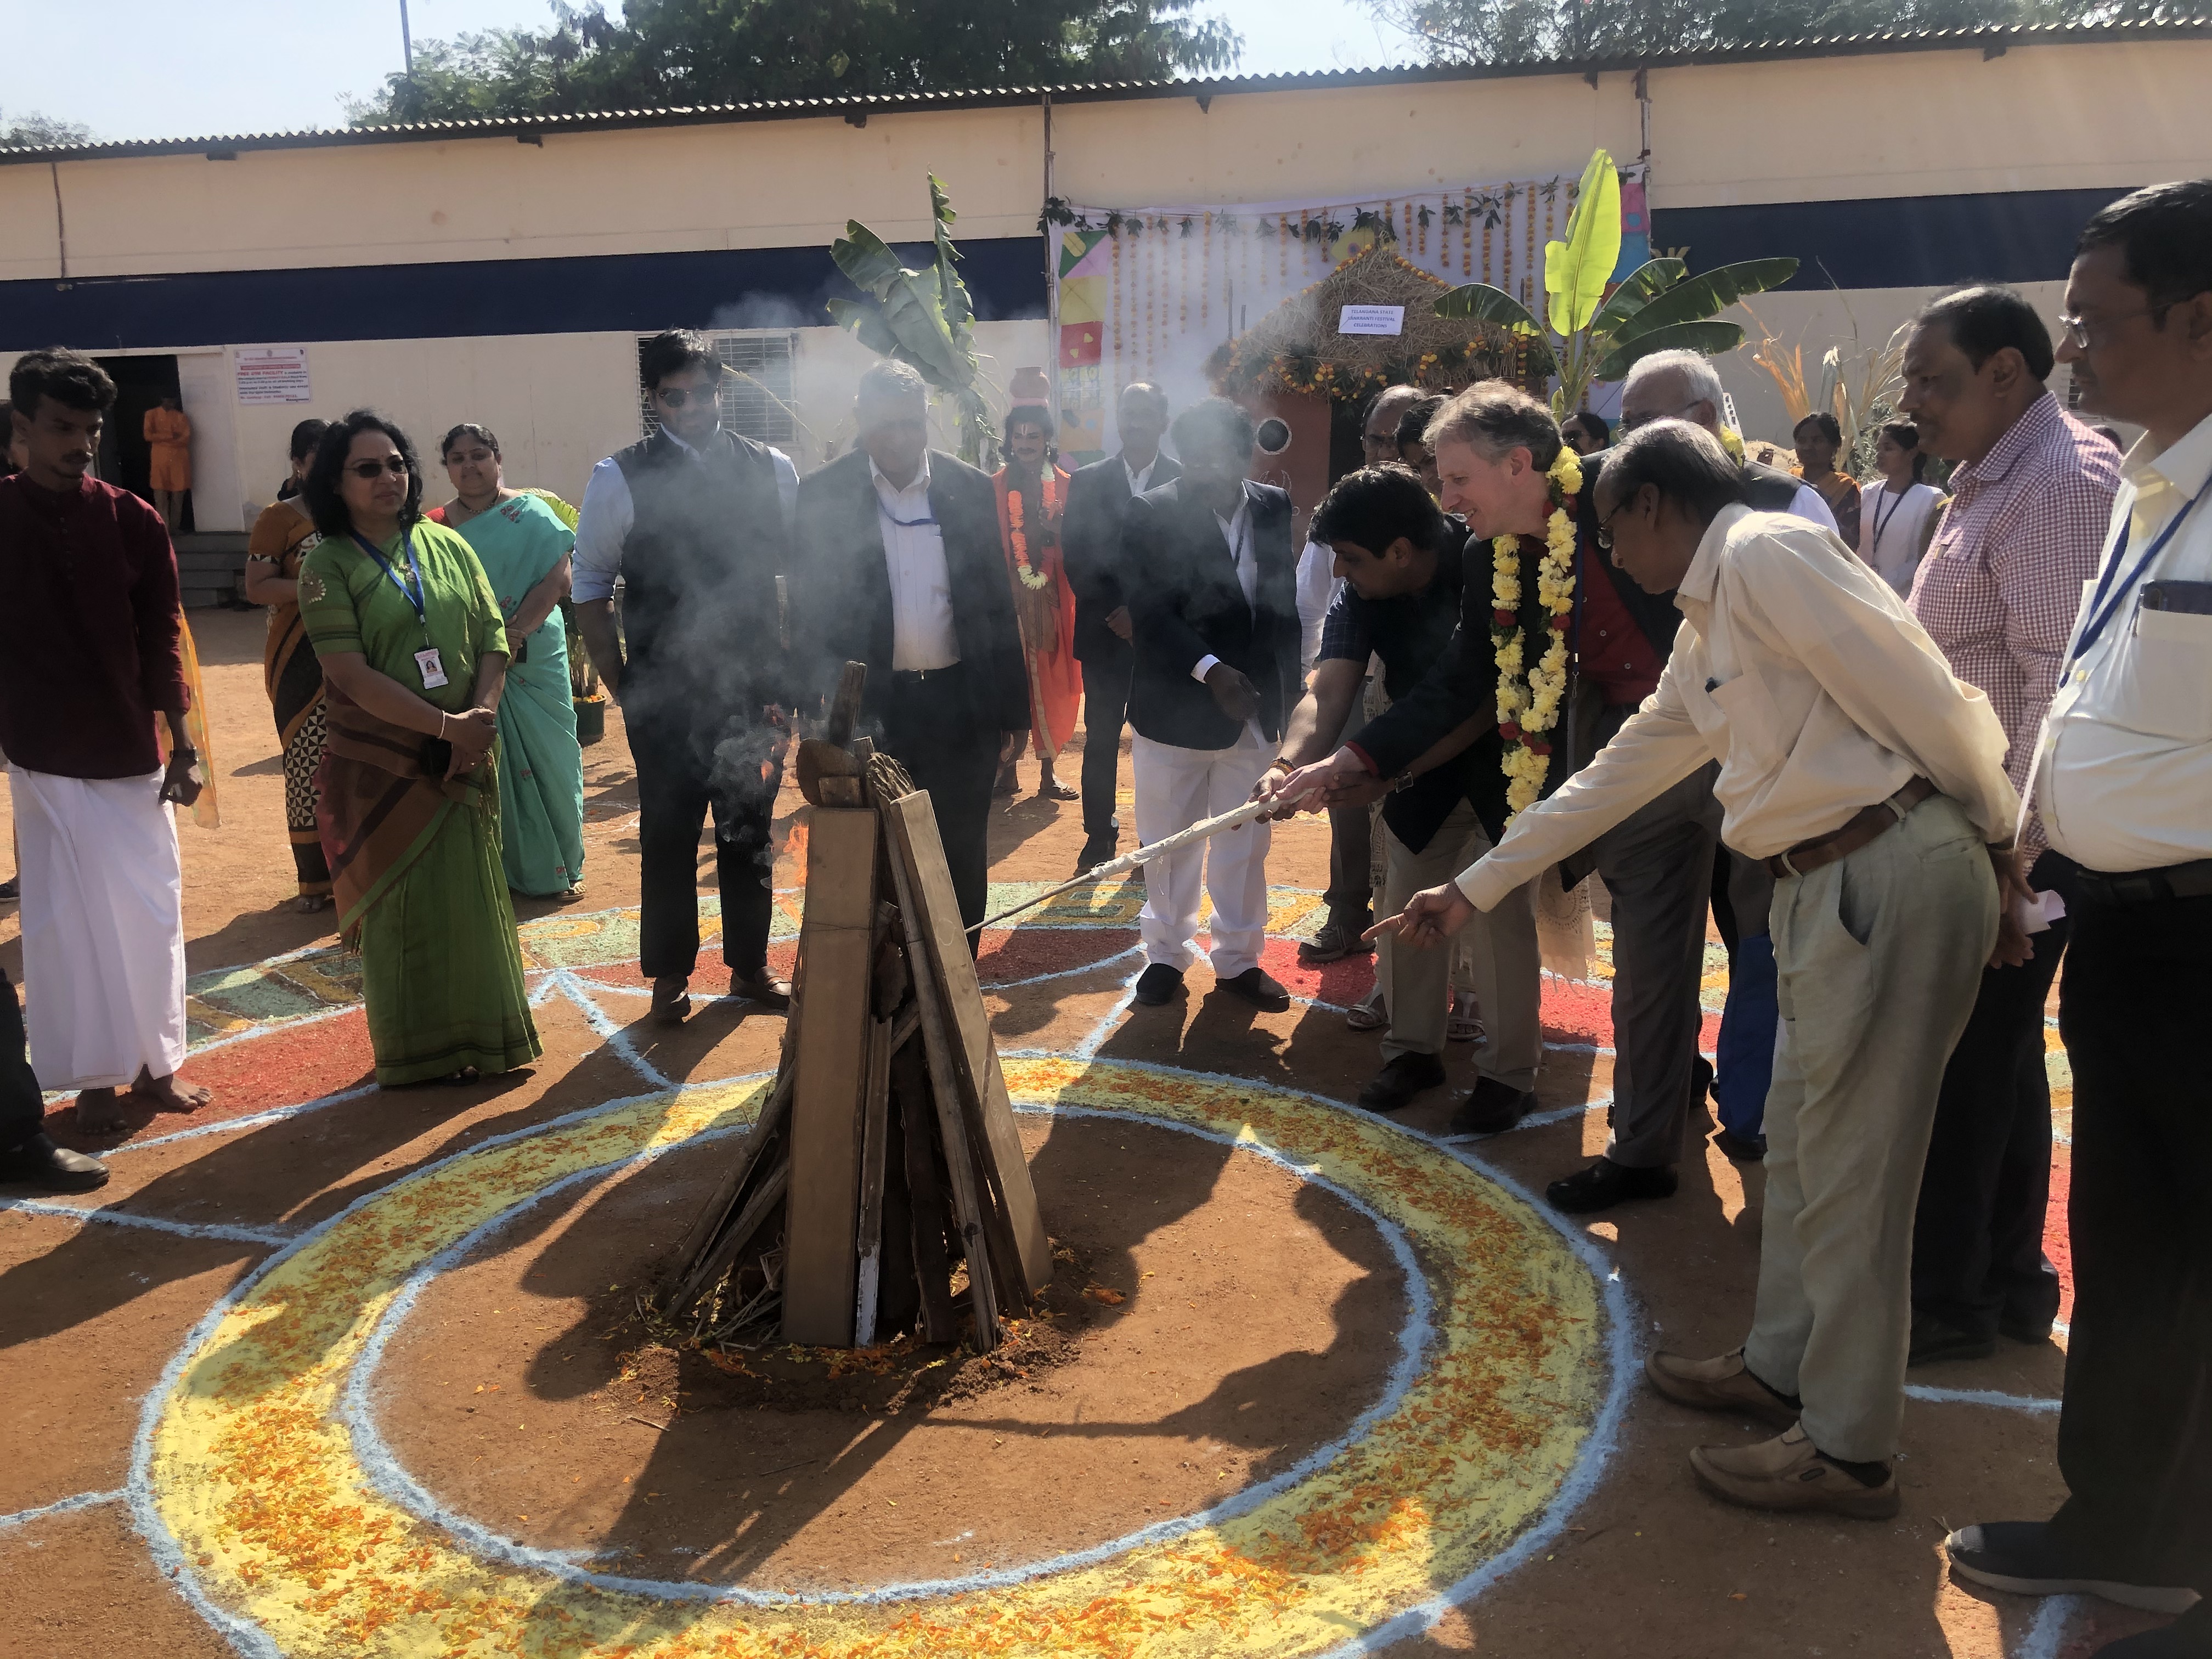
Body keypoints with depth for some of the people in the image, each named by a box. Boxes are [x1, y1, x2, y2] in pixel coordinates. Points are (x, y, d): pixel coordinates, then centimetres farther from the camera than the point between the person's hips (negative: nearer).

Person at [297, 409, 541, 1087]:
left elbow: (493, 639, 5)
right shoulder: (328, 566, -5)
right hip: (379, 765, -3)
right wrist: (446, 725, -19)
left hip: (462, 762, 4)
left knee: (471, 896, 9)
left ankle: (477, 1038, 23)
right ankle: (419, 1051, 18)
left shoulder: (448, 546, 7)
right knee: (402, 907, 4)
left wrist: (481, 714, -13)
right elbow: (353, 677, -14)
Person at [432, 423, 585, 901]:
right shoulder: (436, 526, 7)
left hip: (532, 661, -2)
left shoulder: (530, 513, -2)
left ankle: (557, 865, 19)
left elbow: (558, 579, -11)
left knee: (544, 760, 4)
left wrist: (512, 637, -20)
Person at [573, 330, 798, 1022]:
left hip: (755, 687, 2)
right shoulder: (621, 479, -5)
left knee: (751, 832, 13)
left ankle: (750, 965, 28)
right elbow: (590, 588, 1)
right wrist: (621, 684, -1)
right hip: (666, 697, -2)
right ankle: (670, 974, 24)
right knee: (669, 836, 8)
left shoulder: (772, 470, 3)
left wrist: (793, 671, 3)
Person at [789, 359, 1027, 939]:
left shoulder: (971, 490, 3)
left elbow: (998, 605, 5)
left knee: (963, 863, 10)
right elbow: (808, 612, -1)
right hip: (868, 706, -1)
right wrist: (820, 702, -10)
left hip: (960, 704, 2)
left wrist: (1010, 707, 4)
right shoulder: (823, 496, -2)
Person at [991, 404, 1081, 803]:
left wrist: (1058, 533, -16)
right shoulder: (995, 487, 1)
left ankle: (1048, 772, 13)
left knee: (1052, 686, 5)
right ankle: (1007, 769, 8)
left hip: (1052, 602, 2)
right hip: (1008, 601, -2)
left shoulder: (1065, 486, 7)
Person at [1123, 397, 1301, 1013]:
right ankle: (1166, 954, 27)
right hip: (1176, 707, -3)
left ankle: (1238, 957, 27)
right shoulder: (1154, 513, -11)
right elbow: (1151, 614, -17)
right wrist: (1212, 671, -29)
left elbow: (1284, 602, 9)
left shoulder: (1274, 507, 1)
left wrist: (1288, 686, 8)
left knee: (1244, 844, 13)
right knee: (1169, 843, 11)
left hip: (1255, 707, 3)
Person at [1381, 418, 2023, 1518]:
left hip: (1894, 871, -10)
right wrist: (1472, 889, 26)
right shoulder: (1705, 629, 19)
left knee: (1848, 1168, 0)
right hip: (1824, 887, 10)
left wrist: (2004, 855, -5)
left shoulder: (1768, 554, -11)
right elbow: (1618, 773, 24)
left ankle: (1847, 1450, 14)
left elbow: (1928, 704, -16)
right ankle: (1781, 1368, 37)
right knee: (1800, 1150, 20)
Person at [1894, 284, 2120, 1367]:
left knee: (1967, 1062, 0)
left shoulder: (2058, 485, -17)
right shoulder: (1993, 482, 14)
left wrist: (2008, 851, -25)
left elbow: (2059, 686, -24)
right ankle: (2010, 1276, 32)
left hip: (2010, 840, -10)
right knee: (2000, 1053, 18)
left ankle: (1950, 1298, 14)